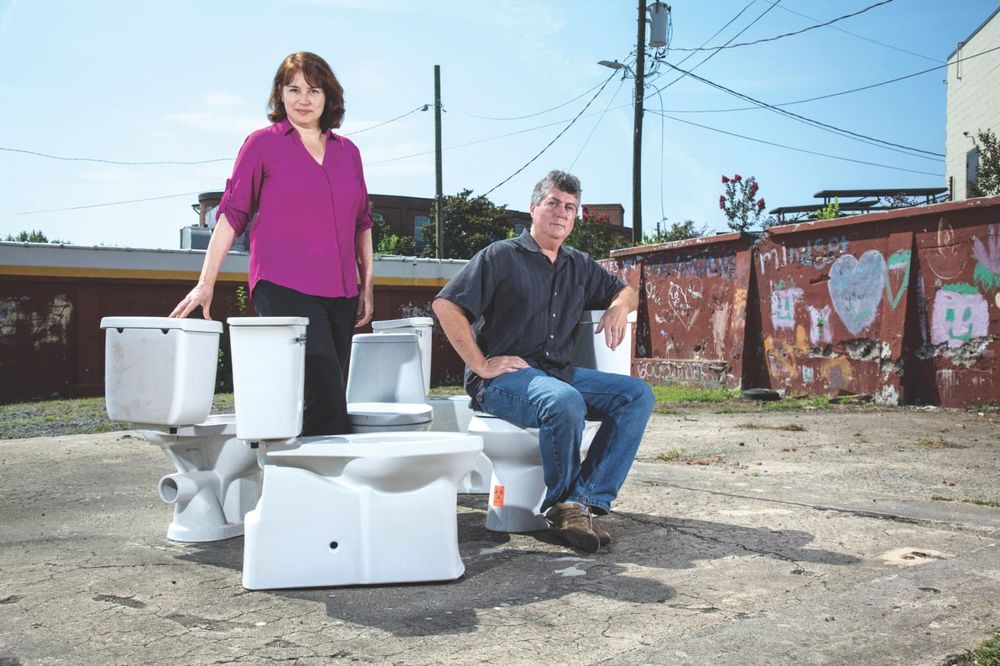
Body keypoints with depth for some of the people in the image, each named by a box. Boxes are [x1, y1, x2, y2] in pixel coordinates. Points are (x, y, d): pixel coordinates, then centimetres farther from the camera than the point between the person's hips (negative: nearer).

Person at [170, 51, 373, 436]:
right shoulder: (263, 144, 5)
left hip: (340, 293, 5)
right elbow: (232, 213, 3)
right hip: (284, 289, -5)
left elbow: (362, 222, 22)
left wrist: (367, 285, 18)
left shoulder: (347, 151, 17)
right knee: (327, 401, -14)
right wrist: (206, 283, -3)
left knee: (326, 398, 4)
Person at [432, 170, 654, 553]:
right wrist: (481, 365, -14)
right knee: (565, 401, -37)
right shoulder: (501, 257, 0)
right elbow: (446, 305, -10)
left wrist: (619, 307, 8)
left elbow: (626, 291, 34)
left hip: (559, 373, 7)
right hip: (503, 378, -7)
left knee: (637, 395, -12)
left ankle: (585, 500, -21)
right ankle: (561, 504, -13)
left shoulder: (579, 266, 20)